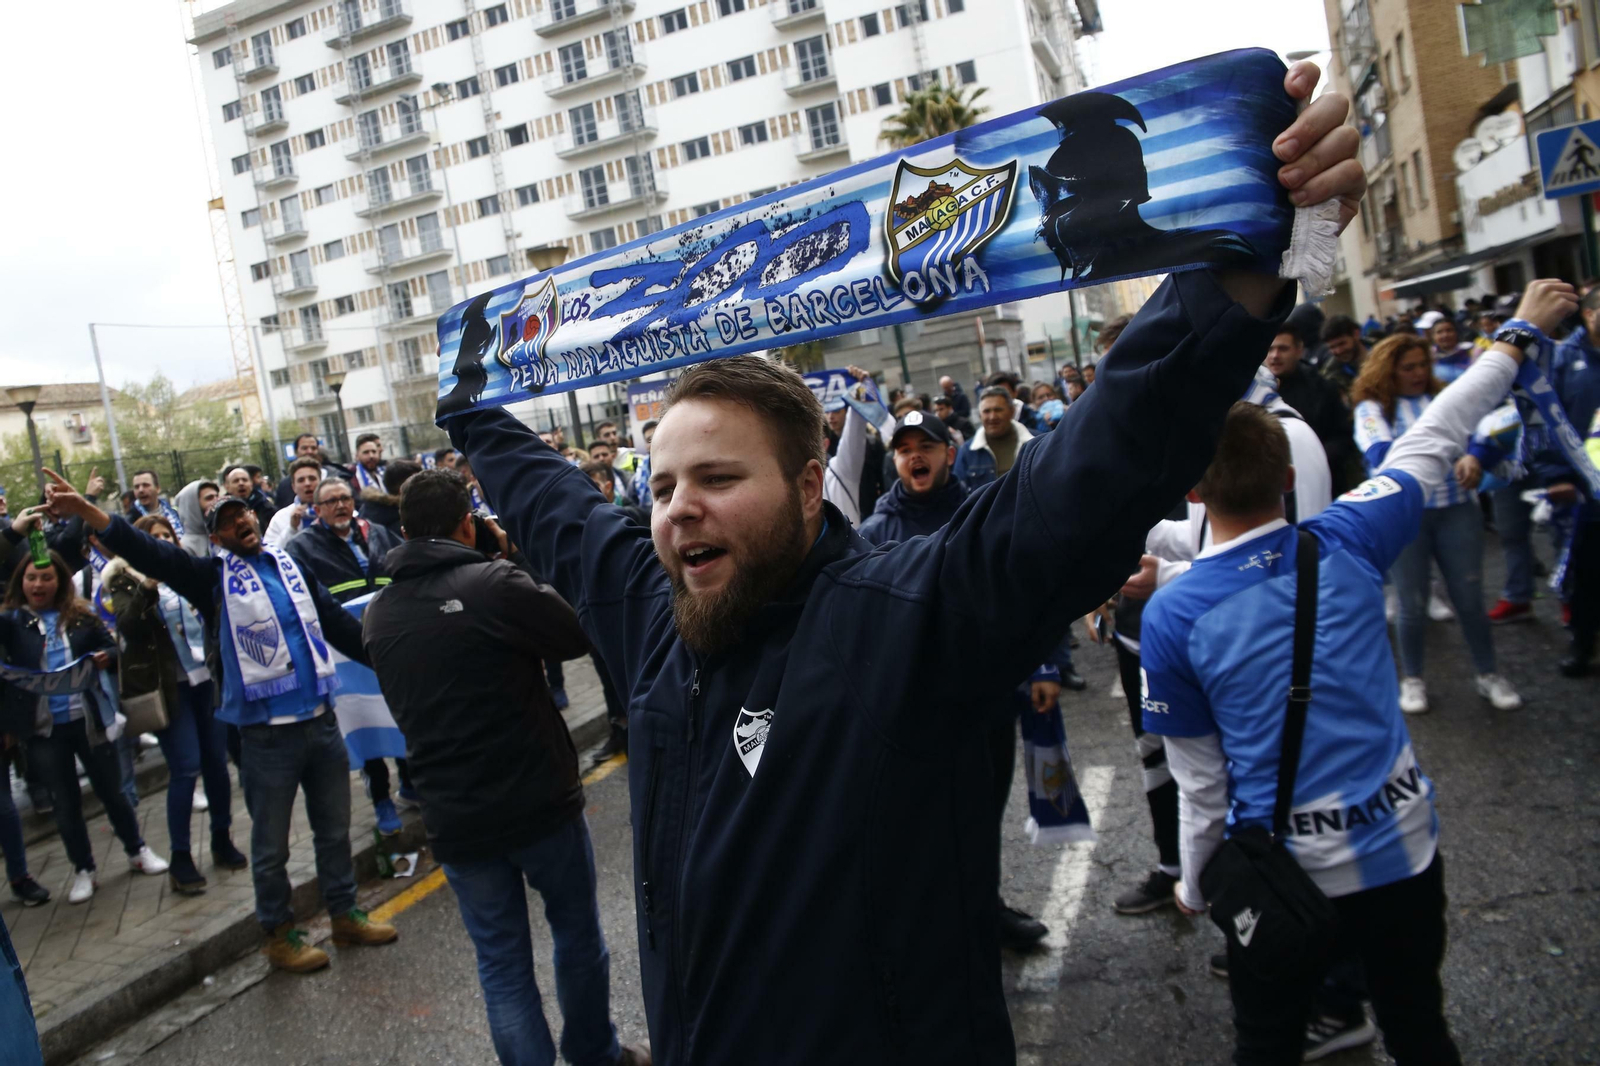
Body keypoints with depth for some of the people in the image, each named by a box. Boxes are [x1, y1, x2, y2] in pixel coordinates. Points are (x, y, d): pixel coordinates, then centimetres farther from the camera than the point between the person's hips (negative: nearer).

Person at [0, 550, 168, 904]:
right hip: (44, 728, 0)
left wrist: (105, 658, -17)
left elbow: (110, 646, 8)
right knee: (66, 801, 11)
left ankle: (137, 851, 31)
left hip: (88, 719, 1)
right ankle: (83, 870, 26)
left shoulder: (82, 616, 0)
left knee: (111, 790, 13)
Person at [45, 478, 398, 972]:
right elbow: (153, 555, -16)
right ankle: (279, 934, 27)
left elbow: (338, 622, 16)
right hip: (266, 733, -4)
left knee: (334, 829, 16)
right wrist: (87, 512, -30)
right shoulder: (213, 577, 0)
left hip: (321, 720, 4)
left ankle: (345, 914, 33)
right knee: (271, 844, 9)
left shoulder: (289, 564, 11)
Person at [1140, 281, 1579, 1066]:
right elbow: (1432, 442, 4)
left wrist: (1195, 887, 7)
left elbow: (1199, 778, -8)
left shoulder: (1170, 615, -17)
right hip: (1402, 844, 3)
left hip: (1284, 869, -3)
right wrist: (1520, 333, 19)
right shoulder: (1345, 544, -11)